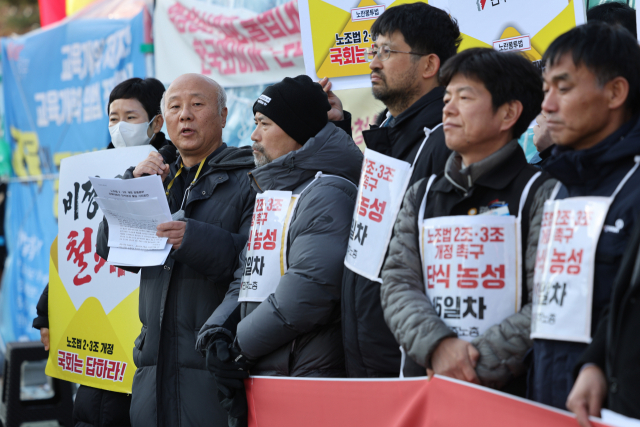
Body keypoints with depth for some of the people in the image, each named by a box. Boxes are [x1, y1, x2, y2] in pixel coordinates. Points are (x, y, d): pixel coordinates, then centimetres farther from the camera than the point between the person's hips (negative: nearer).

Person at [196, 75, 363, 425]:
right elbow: (248, 277, 18)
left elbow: (311, 287, -22)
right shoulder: (269, 192, 20)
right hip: (258, 373, 9)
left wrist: (241, 343, -15)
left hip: (305, 377, -9)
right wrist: (217, 328, -2)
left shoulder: (326, 193, -12)